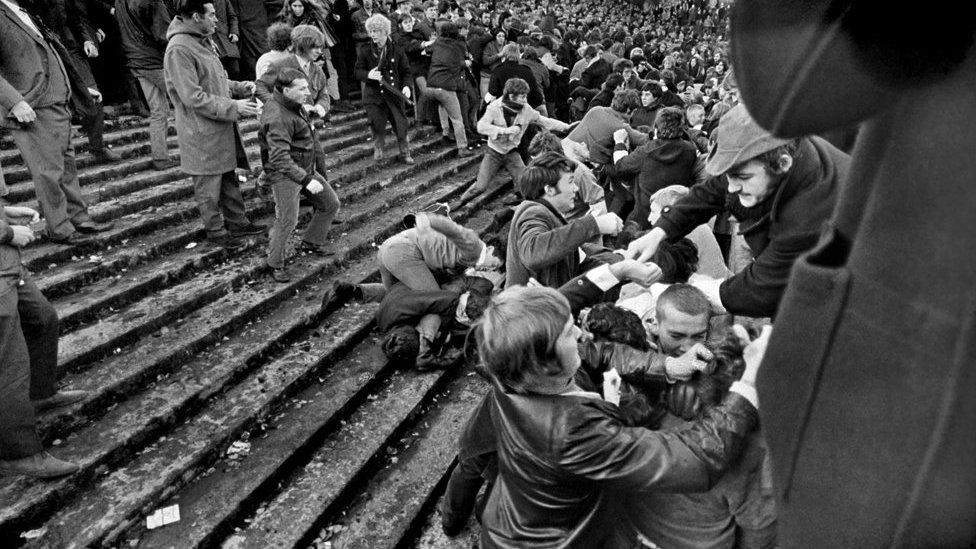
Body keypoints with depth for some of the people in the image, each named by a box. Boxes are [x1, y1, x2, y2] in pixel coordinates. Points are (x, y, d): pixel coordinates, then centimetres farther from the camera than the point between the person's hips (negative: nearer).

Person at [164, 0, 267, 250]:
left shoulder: (201, 42, 12)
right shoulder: (179, 49, -20)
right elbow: (193, 98, -23)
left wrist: (239, 87, 4)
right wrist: (233, 107, -21)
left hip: (222, 128, 10)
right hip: (202, 134, -9)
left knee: (229, 178, 18)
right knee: (209, 186, 5)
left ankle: (237, 222, 31)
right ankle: (215, 231, 18)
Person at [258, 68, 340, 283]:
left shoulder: (295, 106, 6)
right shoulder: (278, 118, -25)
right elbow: (280, 159, -32)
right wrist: (306, 180, -36)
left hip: (307, 169, 10)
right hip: (285, 176, -10)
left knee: (331, 204, 14)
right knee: (287, 221, -9)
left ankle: (310, 243, 32)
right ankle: (275, 264, 11)